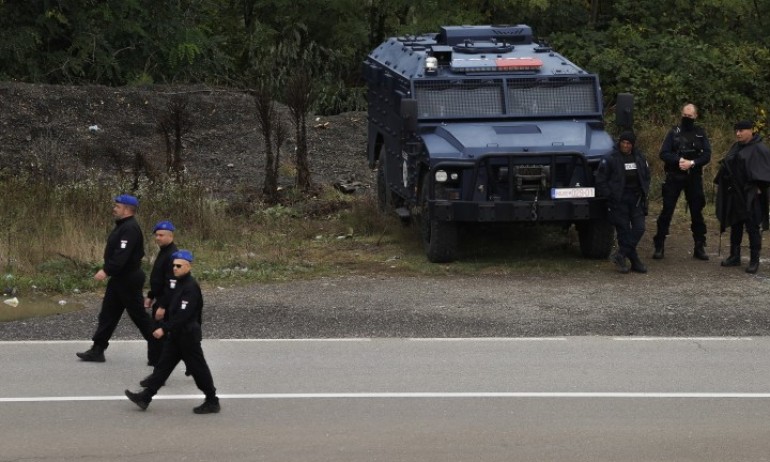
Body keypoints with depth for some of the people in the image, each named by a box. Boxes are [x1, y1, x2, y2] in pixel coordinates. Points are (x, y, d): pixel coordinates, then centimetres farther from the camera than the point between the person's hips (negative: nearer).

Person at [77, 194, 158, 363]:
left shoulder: (130, 229, -21)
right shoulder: (122, 226, 13)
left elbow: (122, 255, -30)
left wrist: (106, 271, -33)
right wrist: (108, 270, 15)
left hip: (129, 279, -11)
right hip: (119, 278, 11)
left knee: (138, 314, -2)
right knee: (107, 314, 10)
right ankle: (97, 350, 12)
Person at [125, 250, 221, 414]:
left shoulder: (191, 287, -21)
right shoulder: (180, 284, 9)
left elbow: (183, 314, -27)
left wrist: (164, 329, -27)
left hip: (188, 336, -10)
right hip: (176, 335, 10)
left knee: (198, 368, 0)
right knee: (164, 364, 9)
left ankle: (212, 402, 10)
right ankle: (145, 397, 10)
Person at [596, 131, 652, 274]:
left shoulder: (639, 158, 9)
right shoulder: (610, 159, -6)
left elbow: (646, 176, 20)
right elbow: (601, 180, -5)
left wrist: (644, 193, 8)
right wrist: (609, 196, -11)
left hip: (636, 199, 4)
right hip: (619, 201, -4)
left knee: (639, 228, -7)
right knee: (624, 230, -2)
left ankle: (620, 255, 0)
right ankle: (635, 261, 6)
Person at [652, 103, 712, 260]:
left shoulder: (700, 133, 5)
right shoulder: (674, 132, 2)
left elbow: (707, 155, -2)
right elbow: (663, 153, -5)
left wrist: (692, 163, -19)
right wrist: (678, 160, -21)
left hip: (694, 178, 1)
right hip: (674, 177, -1)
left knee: (697, 212, 5)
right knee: (667, 211, -4)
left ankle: (699, 247, 14)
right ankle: (659, 246, 1)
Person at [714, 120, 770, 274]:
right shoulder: (736, 147, 13)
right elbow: (727, 166, 20)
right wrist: (722, 184, 12)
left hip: (750, 195, -7)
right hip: (734, 194, 7)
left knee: (752, 227, -3)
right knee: (735, 226, 12)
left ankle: (754, 260, 2)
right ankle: (734, 256, 20)